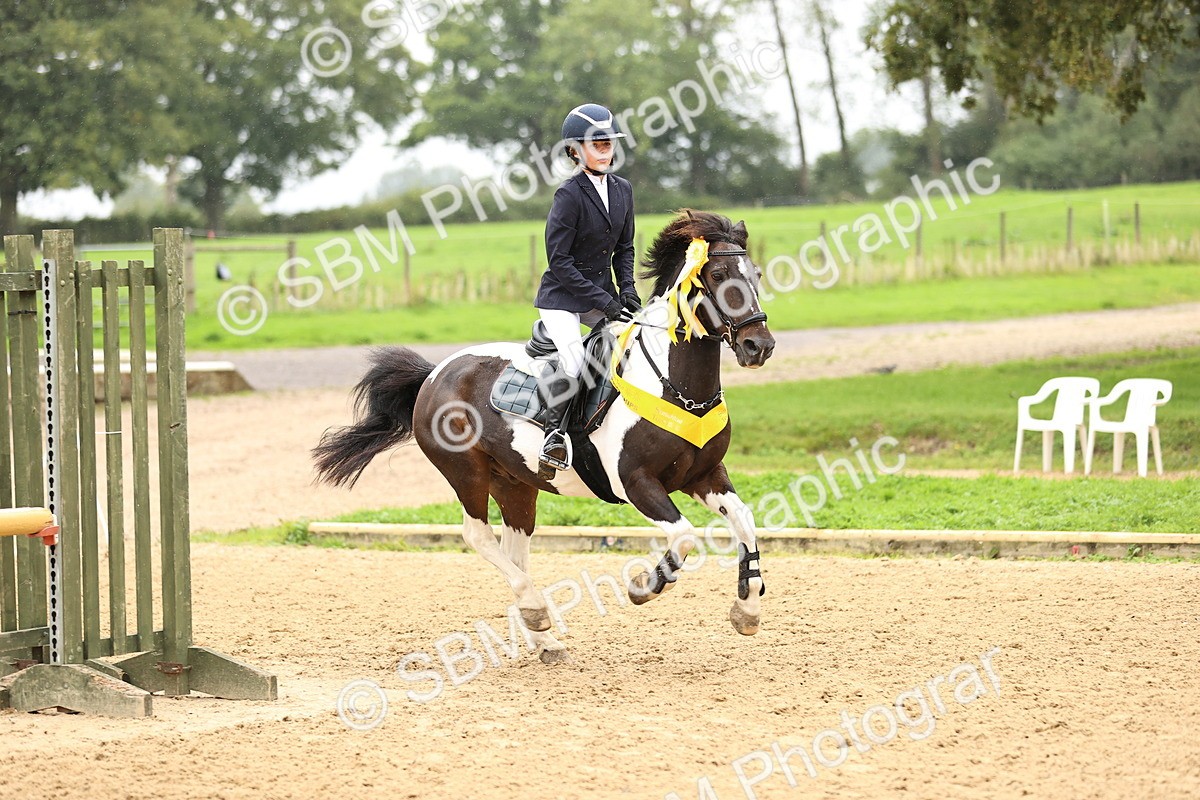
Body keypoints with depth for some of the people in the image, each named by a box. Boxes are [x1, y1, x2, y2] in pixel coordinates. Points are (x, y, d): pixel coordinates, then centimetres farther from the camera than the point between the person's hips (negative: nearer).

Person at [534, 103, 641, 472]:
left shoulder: (622, 189, 4)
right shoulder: (569, 195, -17)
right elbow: (559, 258, -18)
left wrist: (627, 289, -3)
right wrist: (602, 301, -20)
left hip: (602, 292, 7)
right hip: (562, 296, -7)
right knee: (572, 362, -26)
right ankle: (555, 432, -9)